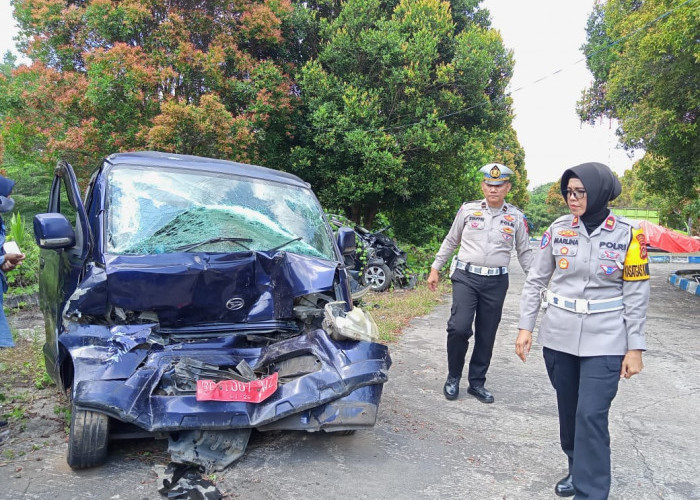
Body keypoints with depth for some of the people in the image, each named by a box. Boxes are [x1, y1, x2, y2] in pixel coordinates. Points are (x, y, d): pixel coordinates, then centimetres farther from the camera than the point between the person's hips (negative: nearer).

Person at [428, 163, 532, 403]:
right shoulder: (468, 210, 3)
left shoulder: (516, 217, 6)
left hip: (496, 282, 2)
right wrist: (435, 269, 10)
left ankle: (477, 382, 24)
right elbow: (450, 241, 11)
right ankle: (453, 377, 9)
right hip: (466, 277, -2)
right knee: (459, 327, -14)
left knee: (486, 335, 8)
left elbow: (525, 253, 13)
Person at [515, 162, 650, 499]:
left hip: (604, 341, -3)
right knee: (568, 411, 14)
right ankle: (578, 469, 36)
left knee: (591, 416, -6)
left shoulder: (627, 234, -6)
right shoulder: (558, 229, -1)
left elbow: (636, 295, -3)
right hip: (558, 337, 3)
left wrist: (635, 347, -4)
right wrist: (525, 326, 0)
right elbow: (535, 280, 4)